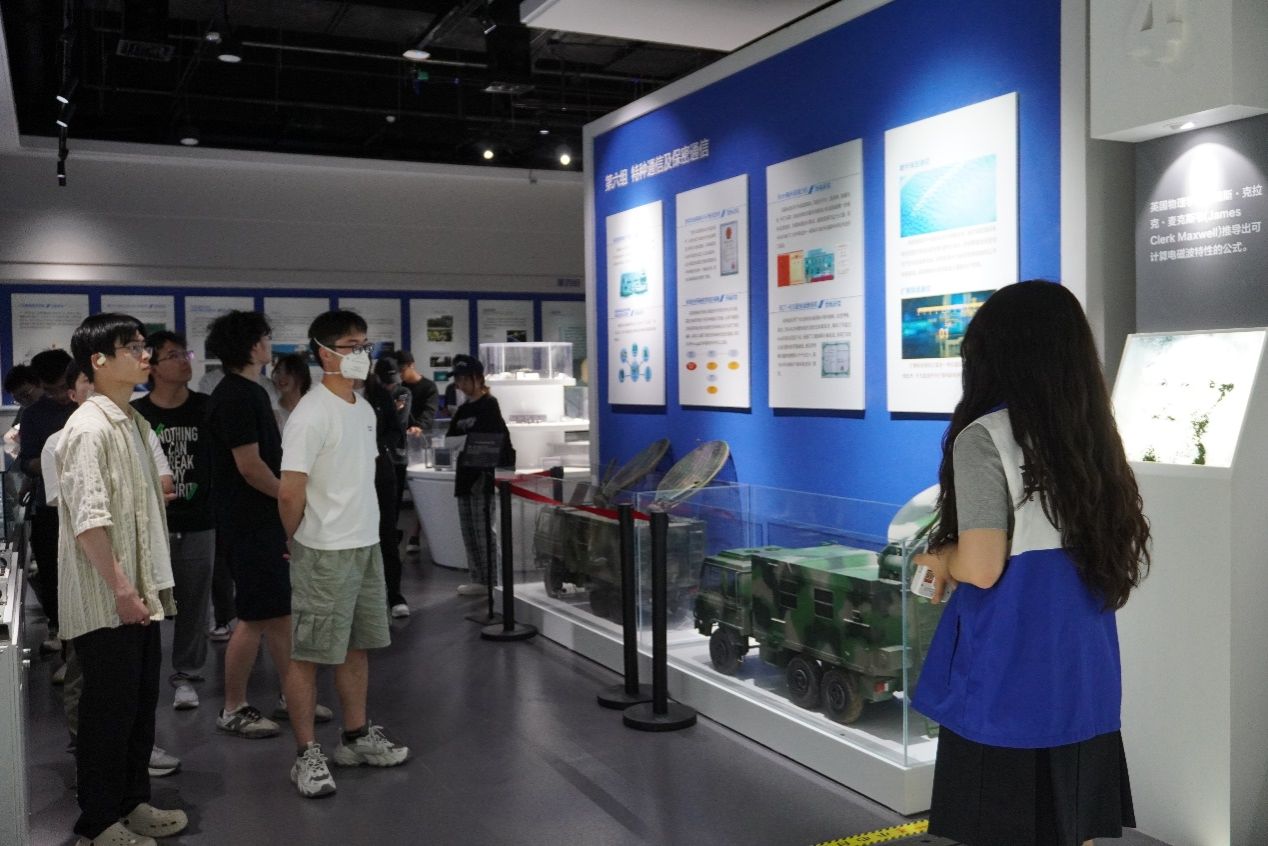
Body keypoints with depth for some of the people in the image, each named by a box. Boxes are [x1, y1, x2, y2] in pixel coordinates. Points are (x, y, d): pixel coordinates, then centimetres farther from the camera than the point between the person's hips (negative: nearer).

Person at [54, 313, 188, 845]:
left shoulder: (132, 421, 12)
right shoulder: (89, 428, -17)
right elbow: (89, 520, -22)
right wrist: (122, 590, -22)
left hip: (140, 591, 9)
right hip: (106, 601, -9)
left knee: (141, 701, 16)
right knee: (109, 708, 2)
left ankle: (133, 802, 30)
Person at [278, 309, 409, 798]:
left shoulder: (364, 409, 9)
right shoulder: (311, 414, -17)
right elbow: (290, 493, -17)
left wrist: (363, 529, 14)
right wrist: (298, 543, -4)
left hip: (366, 545, 8)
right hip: (324, 554, -8)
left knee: (356, 646, 17)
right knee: (308, 653, 3)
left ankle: (356, 737, 31)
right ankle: (307, 754, 12)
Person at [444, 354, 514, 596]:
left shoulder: (489, 405, -6)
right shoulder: (462, 410, 16)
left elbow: (497, 439, -13)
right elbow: (452, 437, 17)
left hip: (484, 474, -8)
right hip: (465, 473, 8)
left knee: (482, 529, -6)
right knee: (468, 530, 10)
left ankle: (489, 579, 0)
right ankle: (476, 577, 17)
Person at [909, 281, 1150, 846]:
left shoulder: (984, 437, -14)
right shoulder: (1095, 438, 7)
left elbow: (981, 567, -19)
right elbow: (1128, 562, 14)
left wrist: (939, 560, 3)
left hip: (1007, 682, -6)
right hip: (1084, 677, 7)